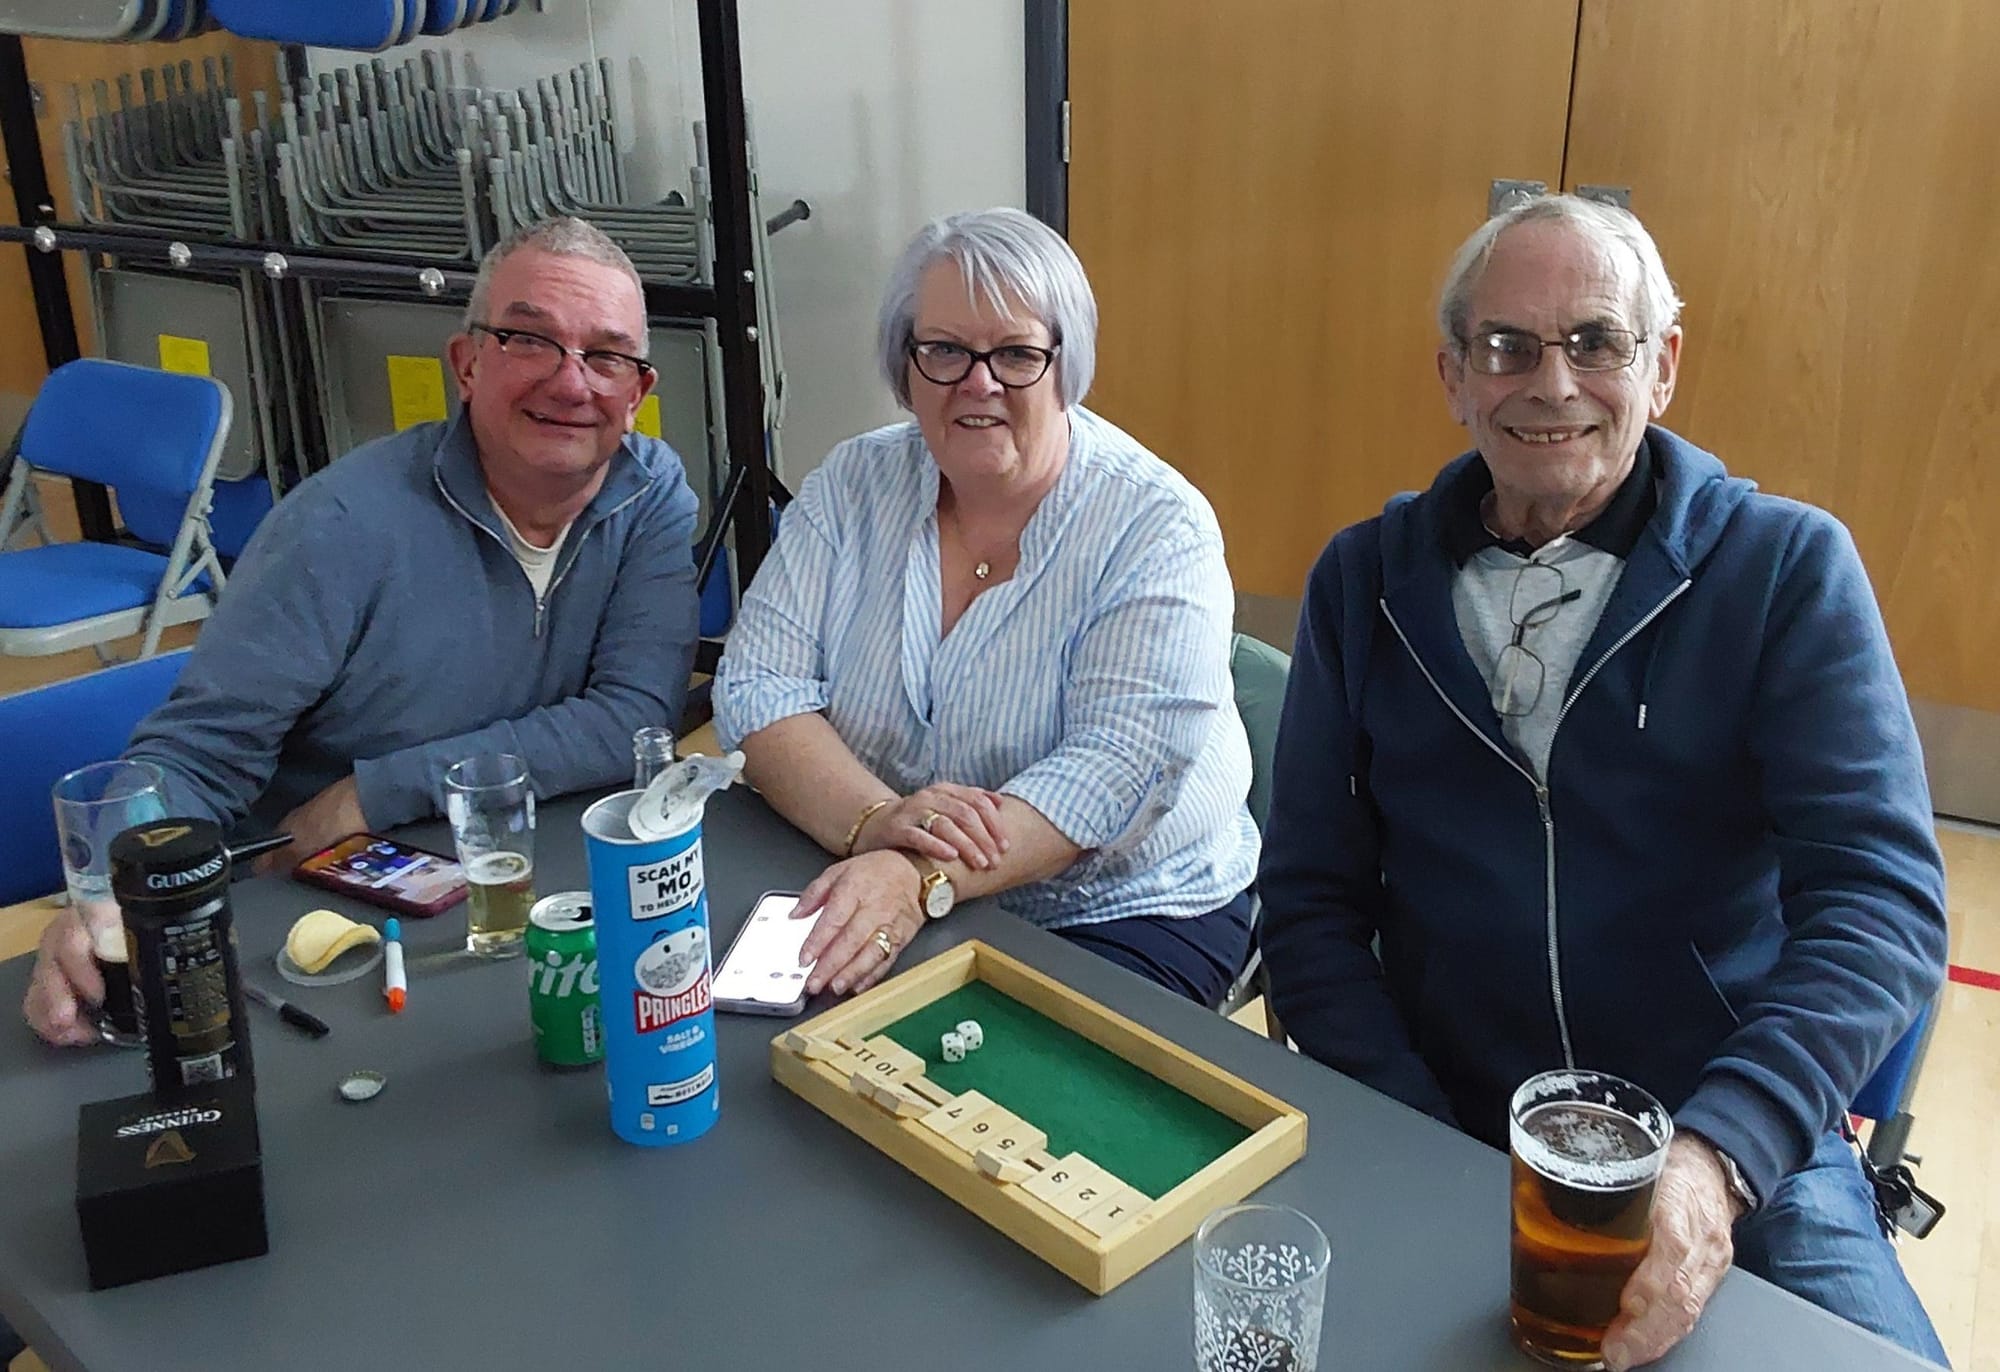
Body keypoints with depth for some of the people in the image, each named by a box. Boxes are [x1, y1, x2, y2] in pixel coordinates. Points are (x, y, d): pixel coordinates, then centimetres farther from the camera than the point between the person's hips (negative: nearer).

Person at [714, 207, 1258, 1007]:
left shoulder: (1156, 526, -11)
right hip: (873, 898, 3)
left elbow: (1118, 765, -22)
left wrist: (923, 879, -36)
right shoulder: (851, 487, 0)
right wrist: (873, 820, -27)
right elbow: (757, 692, -7)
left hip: (1123, 916, -3)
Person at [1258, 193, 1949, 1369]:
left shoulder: (1788, 568, -3)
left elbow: (1880, 898, -11)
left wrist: (1718, 1151, -26)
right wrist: (1421, 1150, -10)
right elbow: (1313, 900, 2)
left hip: (1737, 1144, 0)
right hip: (1436, 1132, 1)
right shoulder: (1366, 581, 2)